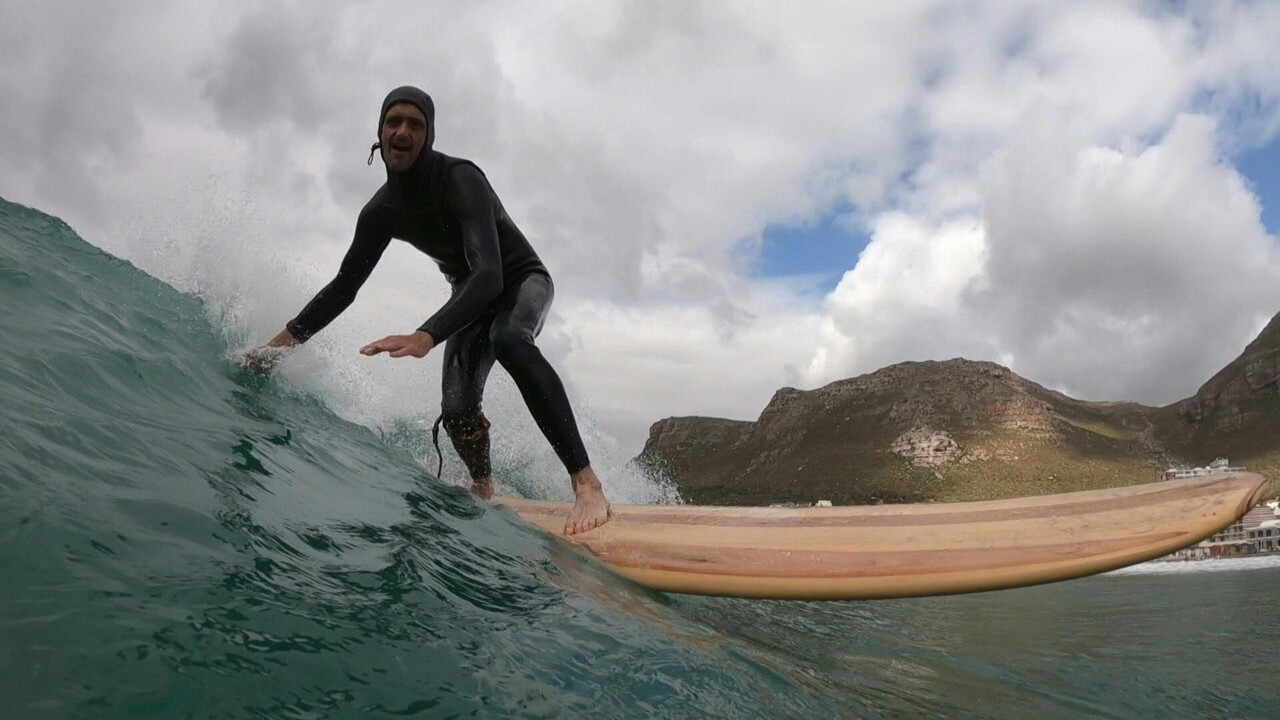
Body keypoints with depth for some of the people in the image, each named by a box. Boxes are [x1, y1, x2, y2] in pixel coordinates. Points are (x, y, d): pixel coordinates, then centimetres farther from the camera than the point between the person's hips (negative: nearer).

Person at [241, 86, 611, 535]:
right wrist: (289, 337, -8)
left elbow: (490, 274, -43)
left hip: (523, 282, -5)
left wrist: (426, 337, -57)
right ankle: (483, 491, 18)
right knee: (457, 410, -15)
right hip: (471, 298, 6)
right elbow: (345, 284, 3)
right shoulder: (382, 211, -9)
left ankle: (587, 483, -47)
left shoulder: (459, 179, -30)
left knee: (508, 338, -41)